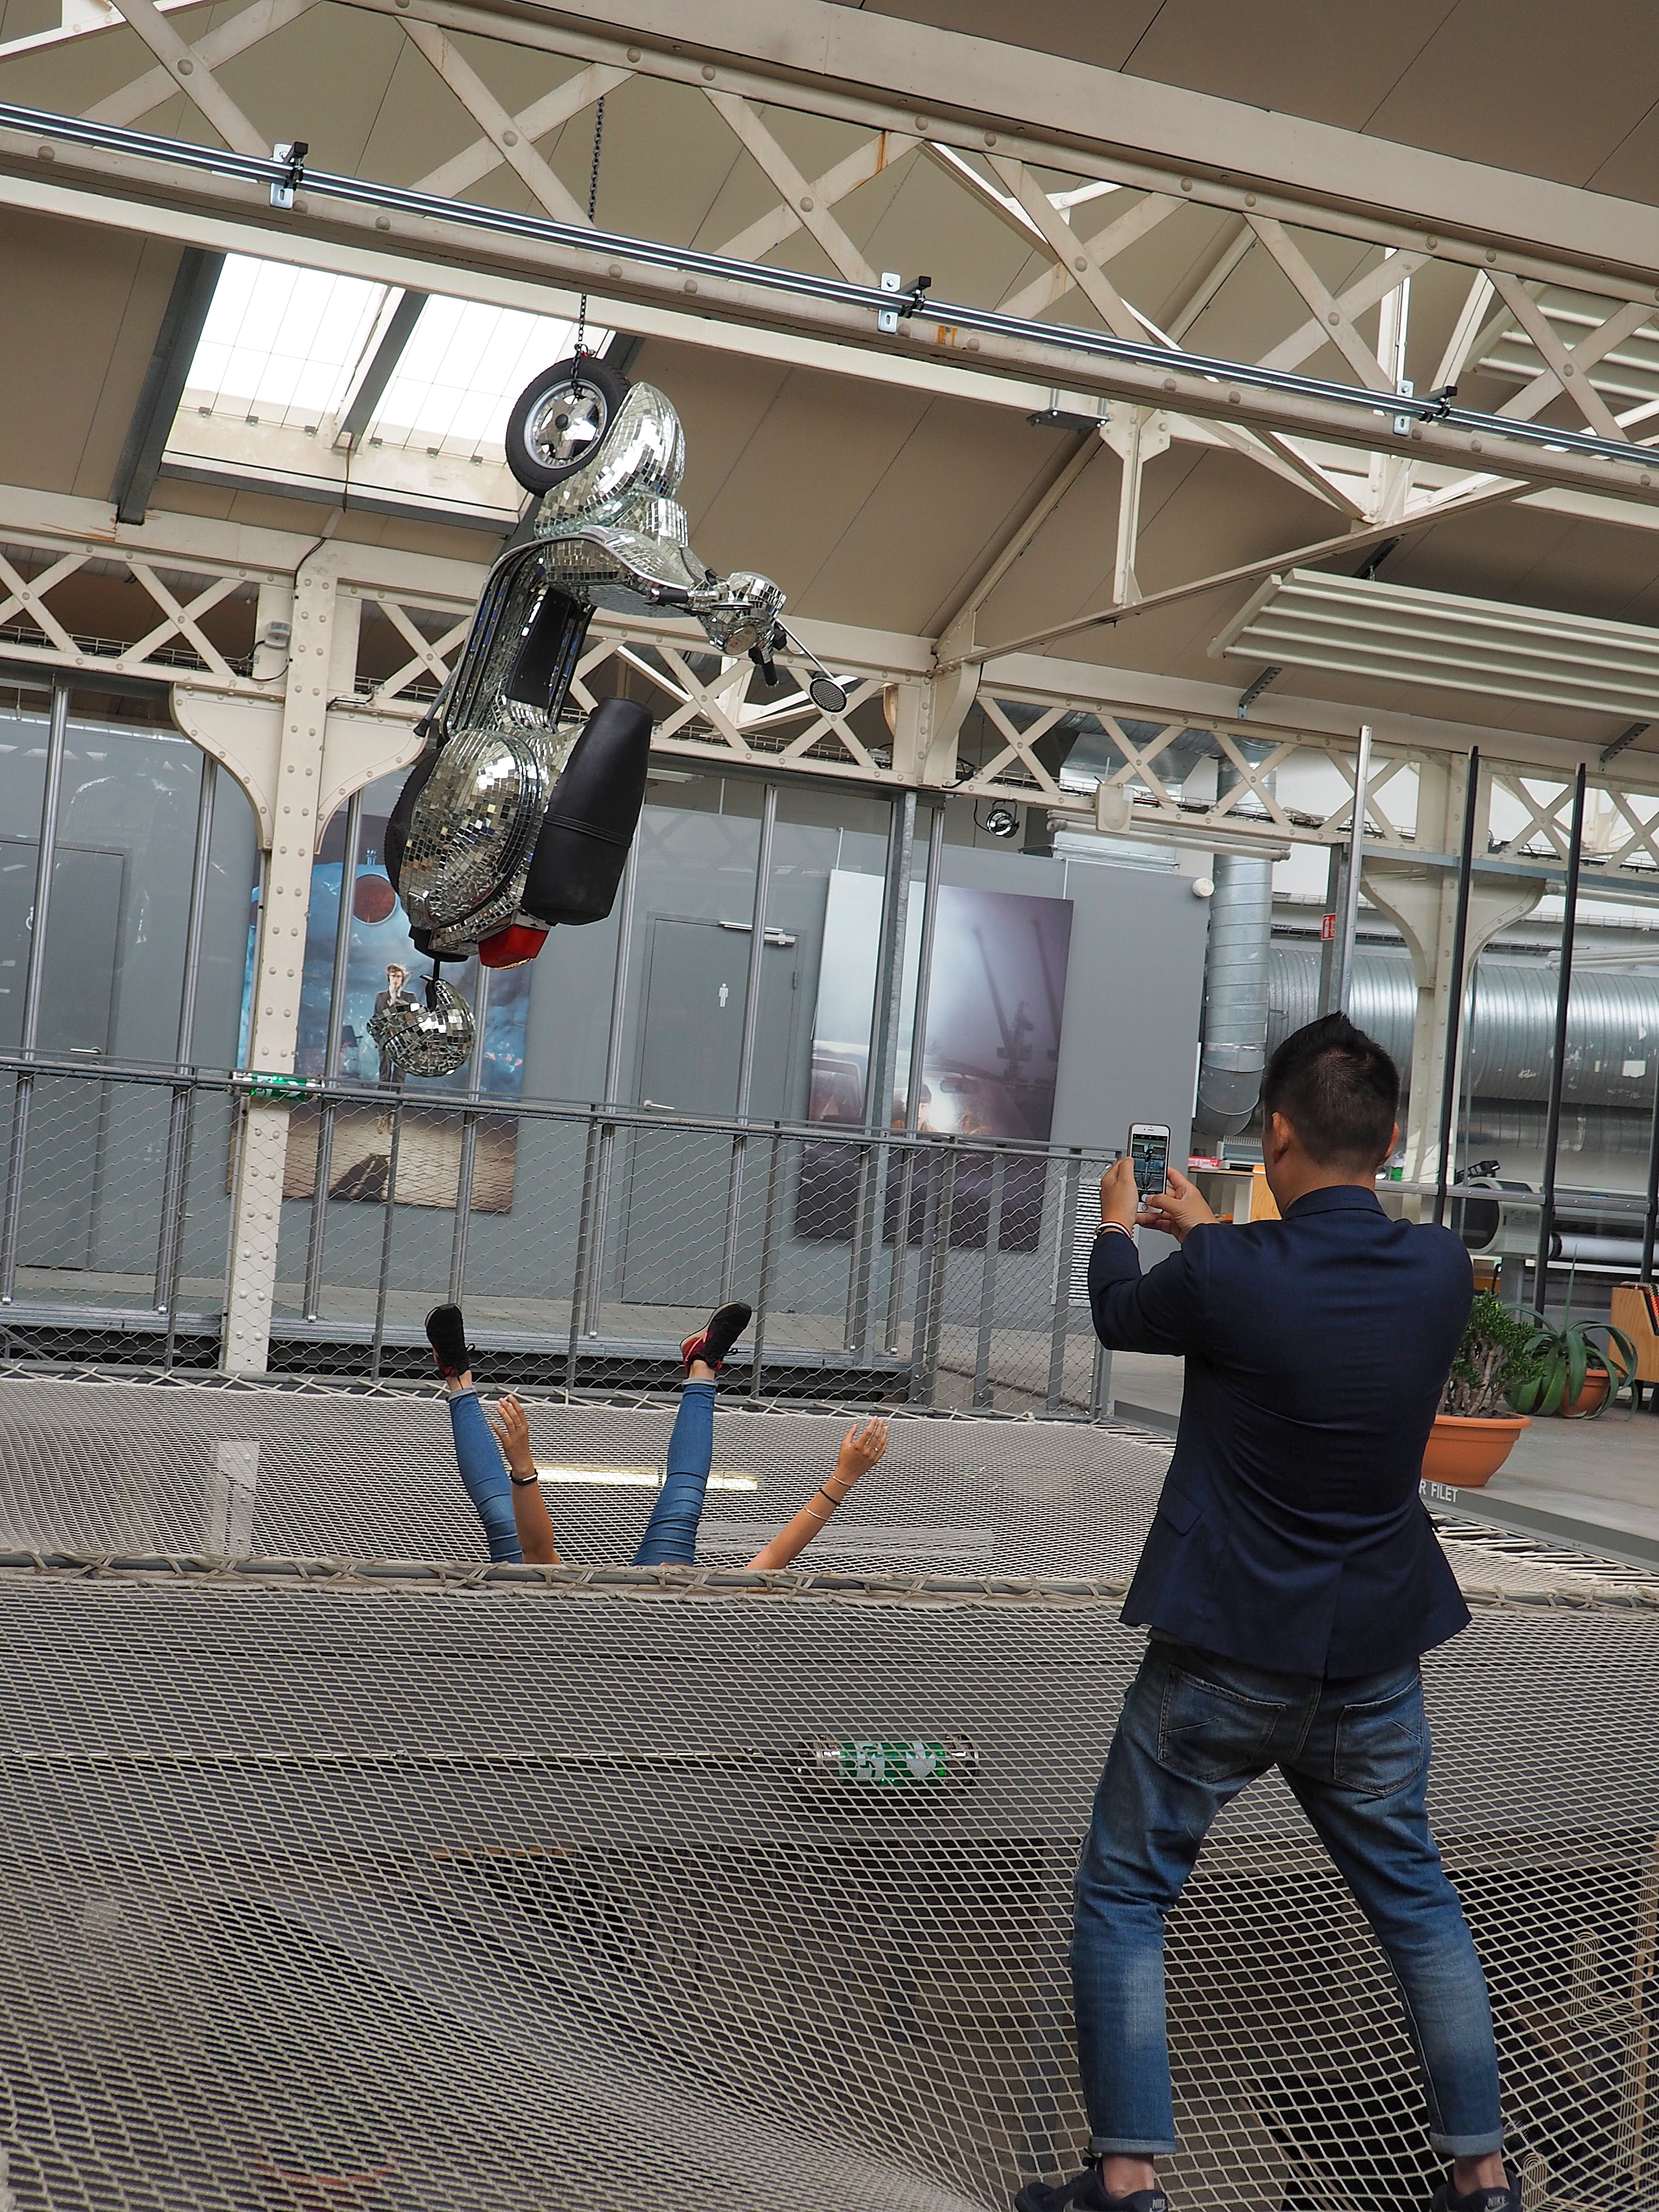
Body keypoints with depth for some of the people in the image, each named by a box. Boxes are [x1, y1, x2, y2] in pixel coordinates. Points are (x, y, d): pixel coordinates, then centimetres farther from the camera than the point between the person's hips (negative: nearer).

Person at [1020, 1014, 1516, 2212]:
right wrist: (1207, 1230, 29)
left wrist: (1117, 1222, 25)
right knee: (1417, 1902, 20)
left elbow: (1121, 1316, 2)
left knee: (1124, 1901, 10)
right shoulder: (1442, 1272, -7)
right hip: (1374, 1657, 4)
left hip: (1224, 1656, -4)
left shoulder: (1228, 1278, -20)